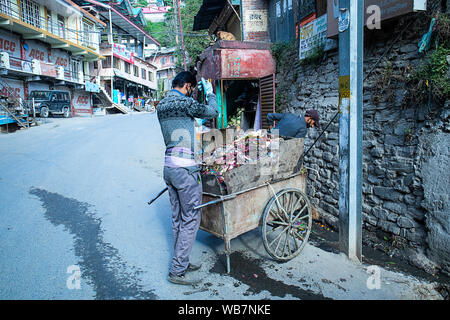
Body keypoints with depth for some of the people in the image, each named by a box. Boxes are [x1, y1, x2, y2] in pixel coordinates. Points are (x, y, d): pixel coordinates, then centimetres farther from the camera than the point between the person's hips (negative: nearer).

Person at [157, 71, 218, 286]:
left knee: (178, 218, 16)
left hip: (168, 166, 9)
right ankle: (177, 271, 7)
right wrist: (209, 93, 10)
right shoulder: (183, 102, -12)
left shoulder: (161, 105, 14)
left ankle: (181, 262, 28)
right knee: (191, 220, 0)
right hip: (185, 168, -9)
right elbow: (213, 112, -4)